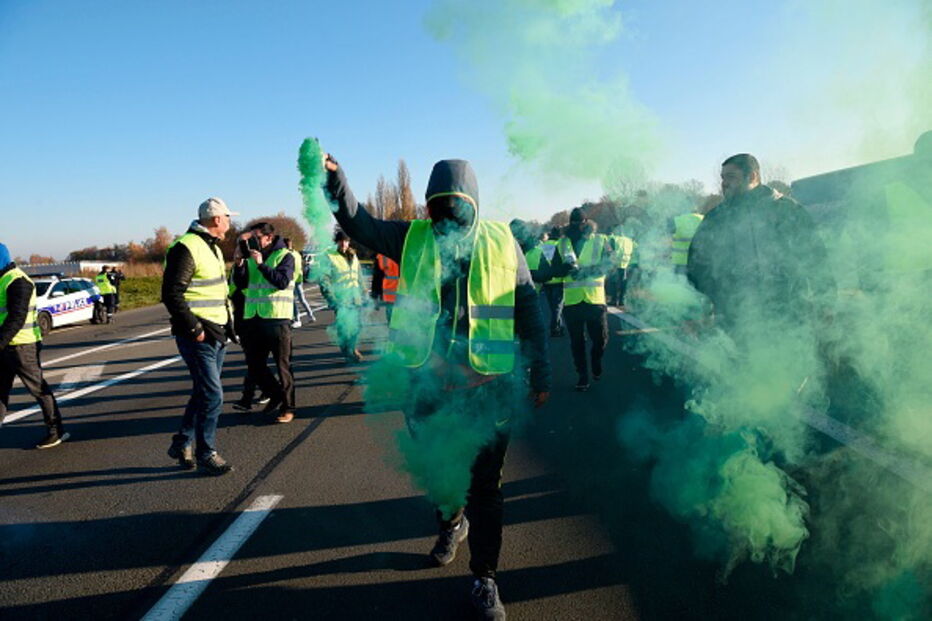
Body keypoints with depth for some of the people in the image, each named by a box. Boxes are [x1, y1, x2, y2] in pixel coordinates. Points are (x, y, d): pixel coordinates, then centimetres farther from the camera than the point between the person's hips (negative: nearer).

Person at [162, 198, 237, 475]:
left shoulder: (213, 248, 18)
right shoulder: (186, 248, -14)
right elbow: (171, 294, -20)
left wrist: (227, 324, 17)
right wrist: (193, 328, -20)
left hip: (217, 335, 10)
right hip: (198, 337, -10)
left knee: (203, 393, 16)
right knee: (213, 396, -6)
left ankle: (182, 444, 30)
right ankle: (206, 455, 8)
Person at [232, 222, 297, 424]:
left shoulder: (285, 256, -3)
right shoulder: (252, 257, 13)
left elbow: (283, 281, -18)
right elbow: (241, 283, 7)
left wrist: (261, 264, -19)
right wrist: (238, 263, -8)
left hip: (277, 318, -6)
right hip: (254, 318, 6)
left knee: (282, 365, 1)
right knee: (254, 364, 12)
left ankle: (287, 407, 13)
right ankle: (276, 396, 30)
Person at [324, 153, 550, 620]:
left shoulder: (501, 243, 0)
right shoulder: (413, 237, 3)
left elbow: (528, 310, 3)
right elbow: (358, 222, -1)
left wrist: (541, 373, 2)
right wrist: (334, 177, -18)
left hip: (487, 384, -2)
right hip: (427, 381, 2)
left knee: (484, 483, 6)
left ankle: (484, 578, 23)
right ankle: (451, 522, 52)